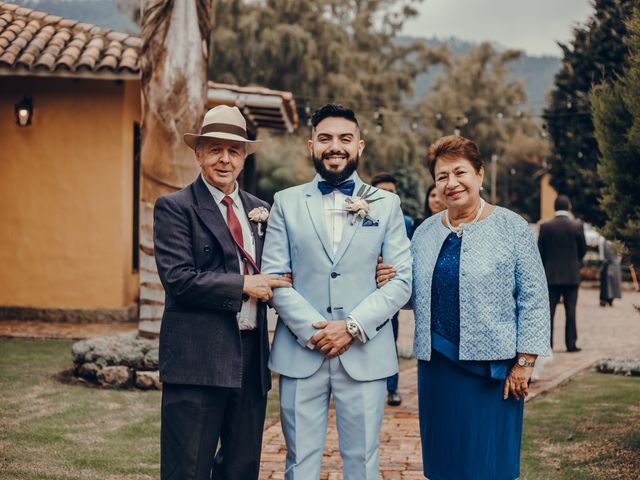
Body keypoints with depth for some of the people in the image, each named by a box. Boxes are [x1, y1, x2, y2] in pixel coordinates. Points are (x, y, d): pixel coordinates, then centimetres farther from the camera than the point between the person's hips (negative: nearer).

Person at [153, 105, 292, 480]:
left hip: (251, 360, 6)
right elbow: (177, 278, -14)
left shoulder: (260, 210, 16)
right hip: (198, 360, -6)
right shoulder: (175, 208, -3)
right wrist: (244, 286, -14)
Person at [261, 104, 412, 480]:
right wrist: (311, 329, -13)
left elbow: (402, 281, 1)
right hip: (301, 352, 0)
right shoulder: (286, 203, 8)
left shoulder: (386, 204, 8)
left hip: (365, 352, 0)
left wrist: (353, 327, -12)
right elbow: (274, 276, 0)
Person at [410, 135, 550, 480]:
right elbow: (415, 296, 15)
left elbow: (534, 299, -5)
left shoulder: (511, 228, -4)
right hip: (436, 365, 4)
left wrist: (525, 362, -10)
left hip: (492, 367, -4)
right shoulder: (425, 231, 9)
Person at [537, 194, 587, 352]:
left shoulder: (545, 226, -4)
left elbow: (540, 251, -1)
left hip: (551, 275, 1)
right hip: (572, 274, 0)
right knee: (570, 311, 4)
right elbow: (583, 249, 3)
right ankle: (571, 344, 3)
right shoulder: (577, 226, -6)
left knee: (548, 311, 4)